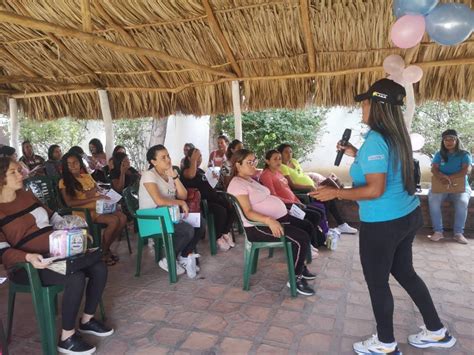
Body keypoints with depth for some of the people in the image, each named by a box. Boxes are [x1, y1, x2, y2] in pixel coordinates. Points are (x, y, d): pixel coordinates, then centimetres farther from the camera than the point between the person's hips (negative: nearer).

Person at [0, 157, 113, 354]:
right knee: (76, 278, -30)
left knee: (99, 269, -7)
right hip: (25, 266, -7)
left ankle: (87, 320, 12)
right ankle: (67, 338, -11)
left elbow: (53, 218, 18)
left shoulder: (26, 195, 12)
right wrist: (29, 257, -35)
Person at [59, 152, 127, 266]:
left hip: (100, 207, 6)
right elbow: (69, 203, -11)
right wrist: (93, 198, -18)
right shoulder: (64, 182, 1)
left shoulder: (87, 176, 19)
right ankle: (102, 252, -8)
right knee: (114, 220, -28)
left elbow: (98, 190, 22)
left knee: (123, 218, -20)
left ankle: (106, 248, -2)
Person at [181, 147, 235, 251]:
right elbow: (191, 175, -27)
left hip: (212, 197, 8)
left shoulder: (201, 171, 24)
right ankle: (219, 238, -10)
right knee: (221, 211, -30)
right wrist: (194, 160, -16)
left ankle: (225, 233, 4)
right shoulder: (185, 170, -1)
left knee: (231, 208, -14)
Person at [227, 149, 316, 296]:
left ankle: (300, 266, 23)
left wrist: (284, 208, 13)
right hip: (260, 226, -10)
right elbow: (248, 212, -25)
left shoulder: (250, 180, 15)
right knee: (301, 239, -18)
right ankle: (296, 279, -1)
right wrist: (269, 220, -39)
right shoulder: (237, 184, -16)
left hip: (278, 217, 10)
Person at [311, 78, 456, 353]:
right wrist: (356, 154, 19)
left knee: (377, 282, 9)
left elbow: (375, 189, -26)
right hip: (407, 216, 9)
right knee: (404, 272, 24)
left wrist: (335, 193, -19)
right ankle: (437, 332, 39)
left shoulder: (375, 140, -22)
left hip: (383, 224, -9)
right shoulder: (396, 136, 6)